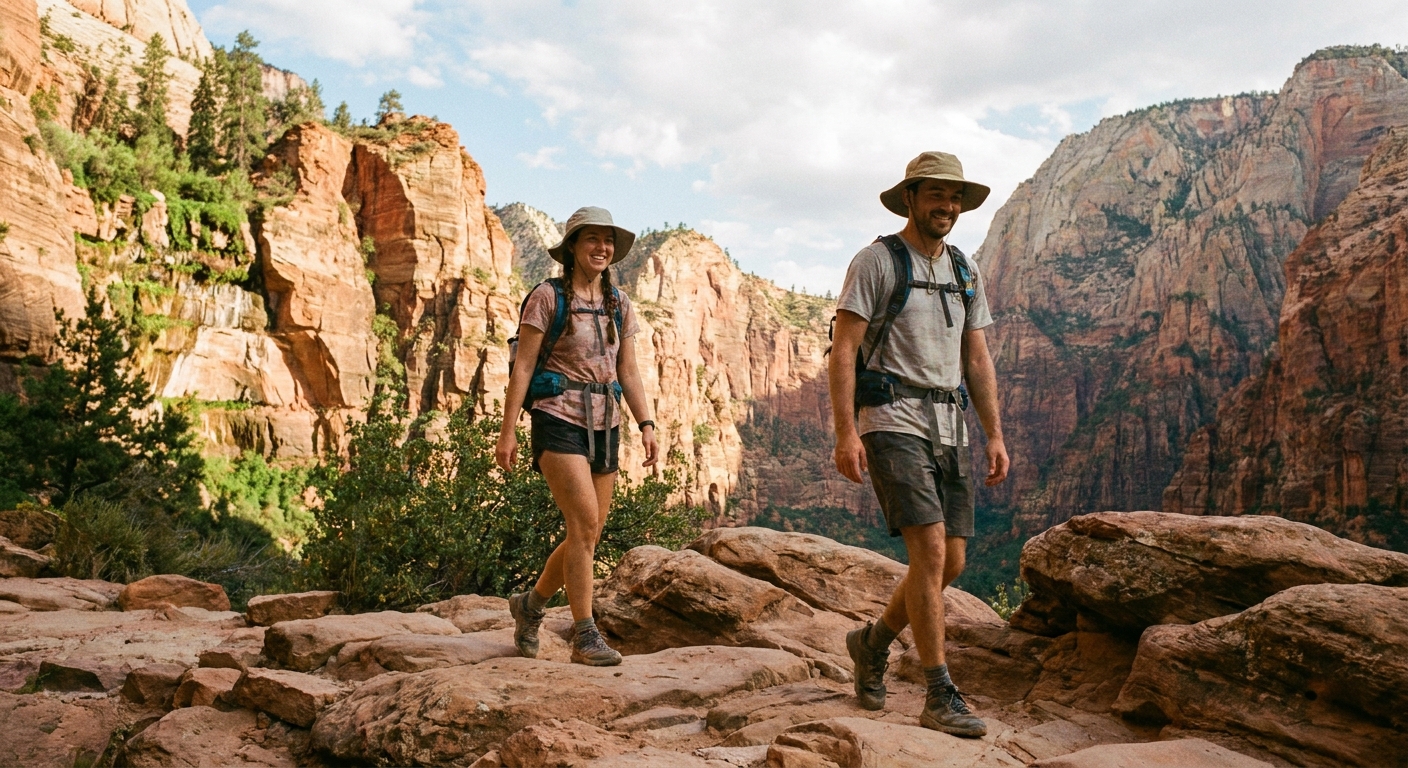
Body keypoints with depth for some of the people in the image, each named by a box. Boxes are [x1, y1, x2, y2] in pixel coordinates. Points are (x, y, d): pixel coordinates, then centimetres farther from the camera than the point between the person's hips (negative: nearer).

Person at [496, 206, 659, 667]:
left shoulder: (619, 306, 12)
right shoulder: (548, 296, -3)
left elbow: (629, 373, 13)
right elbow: (523, 366, -5)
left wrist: (646, 425, 2)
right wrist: (508, 431, -9)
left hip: (605, 426, 6)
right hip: (559, 421, -6)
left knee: (587, 535, 8)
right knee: (585, 522, -17)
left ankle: (531, 605, 31)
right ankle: (585, 636, -8)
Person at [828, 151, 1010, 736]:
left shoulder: (965, 271, 16)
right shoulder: (876, 261, -3)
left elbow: (977, 360, 17)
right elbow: (842, 350, -9)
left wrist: (995, 435, 10)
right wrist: (845, 433, -18)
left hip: (949, 425, 7)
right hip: (892, 421, -7)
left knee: (950, 563, 6)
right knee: (930, 550, -15)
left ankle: (873, 642, 30)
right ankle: (940, 699, -5)